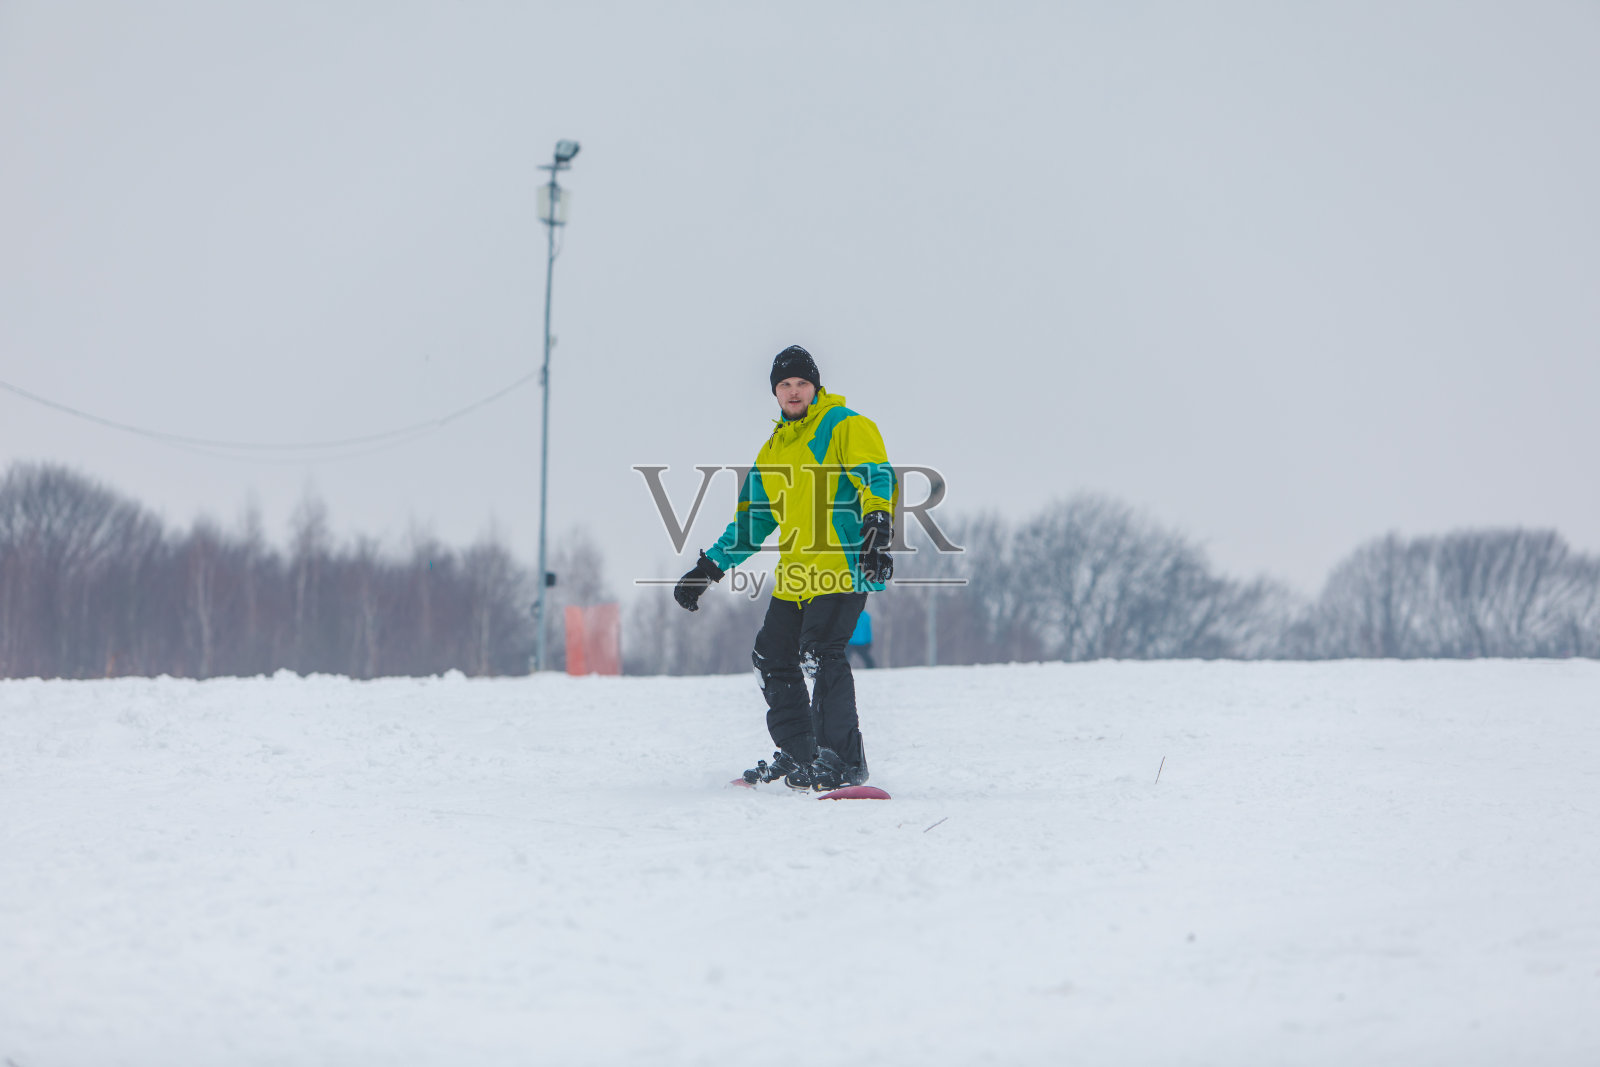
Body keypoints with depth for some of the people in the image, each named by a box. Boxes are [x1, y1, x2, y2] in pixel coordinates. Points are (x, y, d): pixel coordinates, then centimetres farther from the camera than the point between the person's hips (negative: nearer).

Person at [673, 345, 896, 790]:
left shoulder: (845, 427, 0)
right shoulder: (772, 452, 22)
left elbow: (878, 479, -13)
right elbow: (751, 520, 27)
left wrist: (877, 531, -30)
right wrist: (708, 568, 22)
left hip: (842, 568, -8)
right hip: (793, 578, 8)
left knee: (820, 653, -19)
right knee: (772, 657, 5)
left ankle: (844, 759, -15)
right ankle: (797, 754, 15)